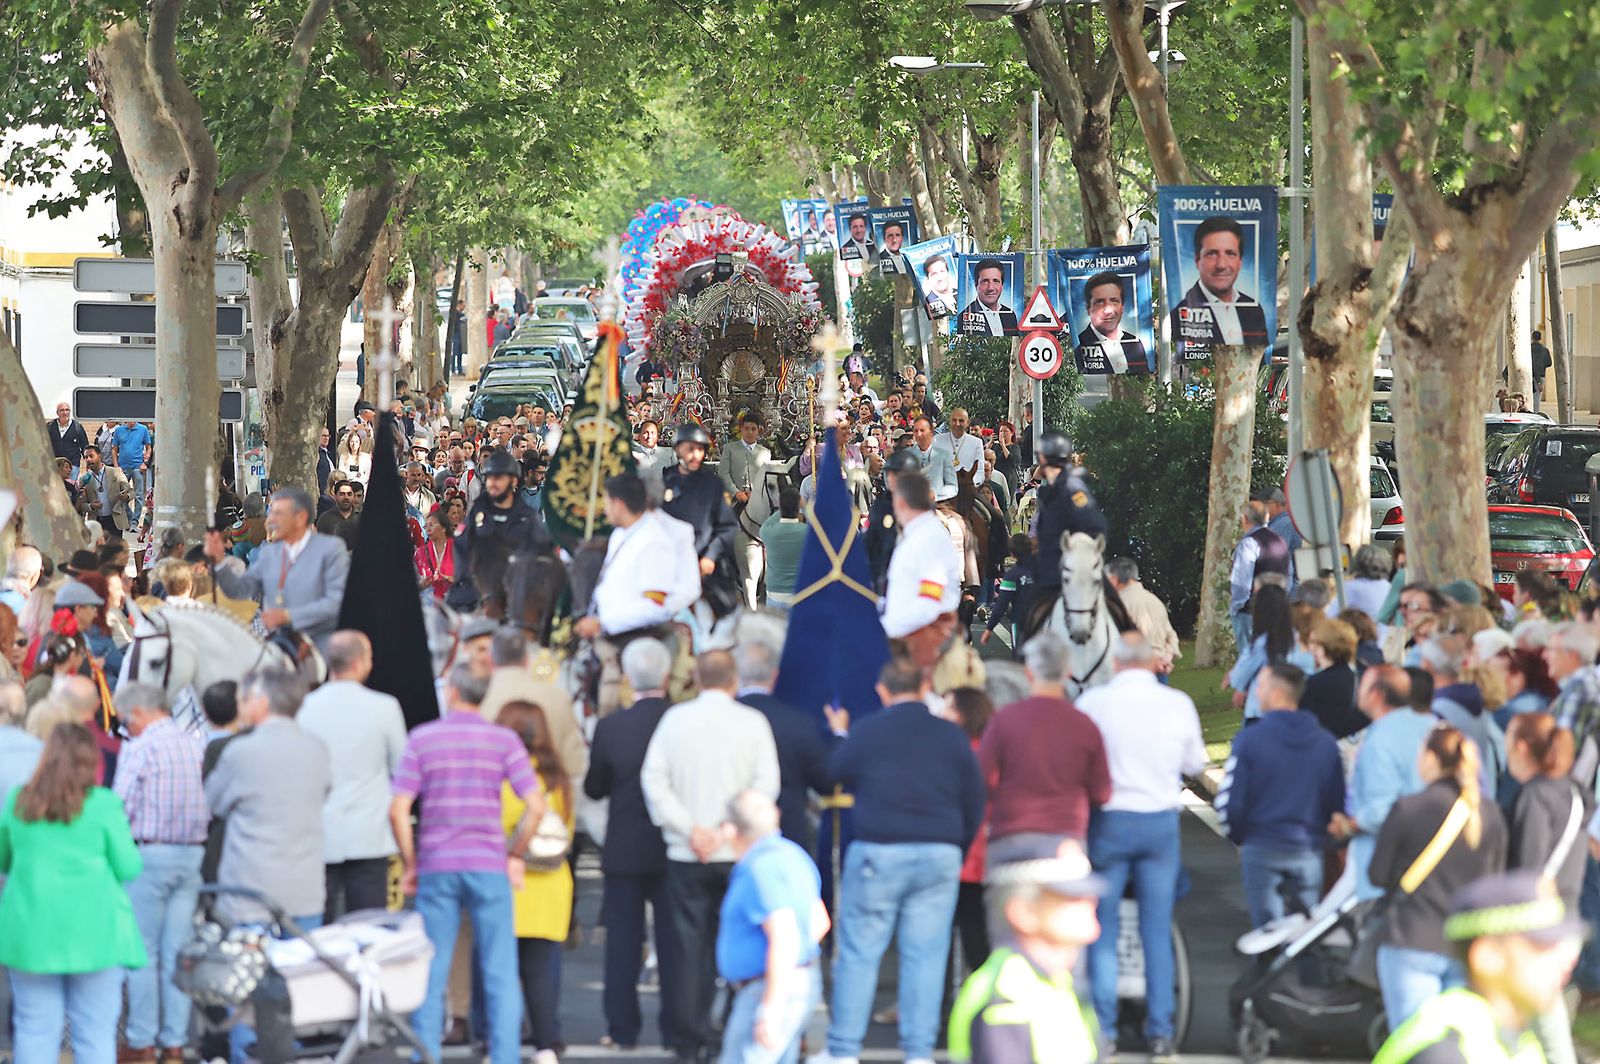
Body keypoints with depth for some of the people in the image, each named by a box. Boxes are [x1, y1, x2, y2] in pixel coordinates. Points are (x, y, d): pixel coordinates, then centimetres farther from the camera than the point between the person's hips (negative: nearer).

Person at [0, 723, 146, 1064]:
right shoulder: (103, 805, -7)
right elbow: (129, 868, -4)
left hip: (31, 931, 2)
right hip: (94, 931, -2)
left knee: (36, 1032, 6)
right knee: (95, 1033, 2)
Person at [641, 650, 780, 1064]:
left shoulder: (674, 719, 2)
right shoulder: (752, 722, -2)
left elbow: (653, 778, -3)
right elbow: (766, 783, -8)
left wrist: (689, 828, -6)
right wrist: (726, 829, -8)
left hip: (686, 855, 1)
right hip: (739, 853, -1)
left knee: (690, 946, 5)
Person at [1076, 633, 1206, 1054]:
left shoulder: (1093, 702, -9)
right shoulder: (1178, 704, -4)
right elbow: (1195, 763, 7)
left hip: (1109, 818, -2)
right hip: (1161, 821, 2)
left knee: (1102, 928, 7)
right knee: (1158, 929, 8)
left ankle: (1103, 1028, 5)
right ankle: (1160, 1030, 8)